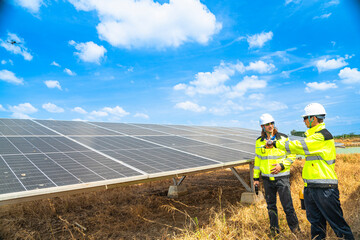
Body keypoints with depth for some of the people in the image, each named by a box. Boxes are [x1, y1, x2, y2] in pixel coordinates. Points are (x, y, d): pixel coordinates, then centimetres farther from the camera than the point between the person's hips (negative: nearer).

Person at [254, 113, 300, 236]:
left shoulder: (283, 138, -5)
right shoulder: (259, 141, 4)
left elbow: (292, 155, -1)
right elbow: (257, 160, 10)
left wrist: (282, 165, -17)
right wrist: (256, 177, 10)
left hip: (282, 177, -3)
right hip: (267, 179, 3)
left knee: (287, 205, -1)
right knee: (271, 205, 13)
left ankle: (295, 229, 20)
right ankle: (274, 229, 30)